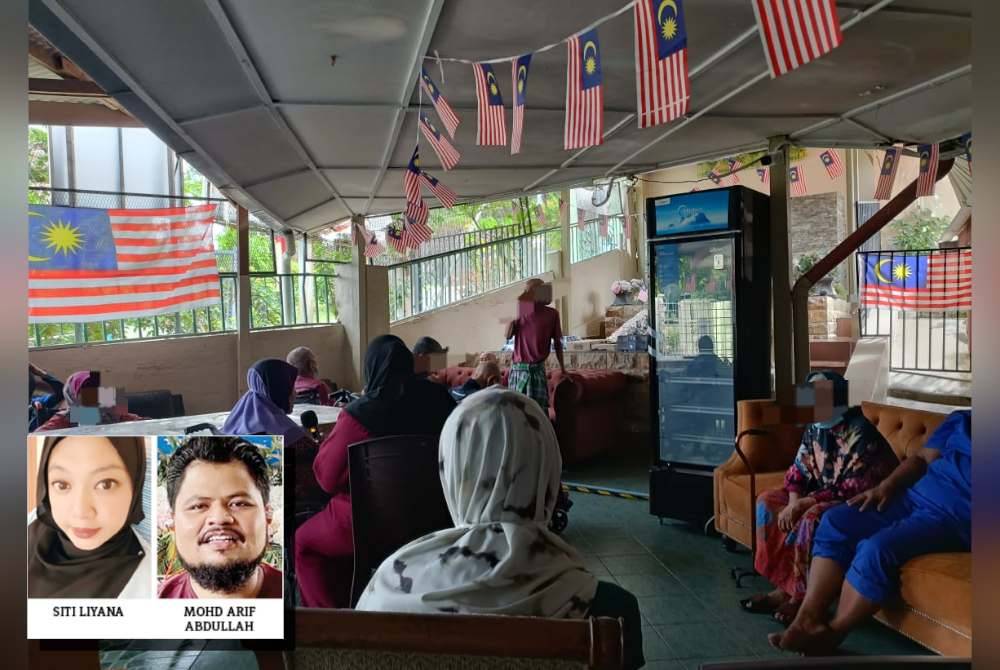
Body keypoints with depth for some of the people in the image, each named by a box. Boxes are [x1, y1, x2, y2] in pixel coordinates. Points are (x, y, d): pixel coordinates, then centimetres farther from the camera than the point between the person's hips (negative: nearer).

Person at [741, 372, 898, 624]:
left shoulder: (861, 432, -25)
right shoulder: (815, 428, -1)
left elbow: (852, 490, -28)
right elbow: (798, 470, 3)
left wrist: (802, 504, -28)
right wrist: (794, 503, -17)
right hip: (820, 496, 9)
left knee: (813, 518, -35)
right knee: (768, 501, -5)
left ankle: (802, 596, -16)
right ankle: (784, 587, -6)